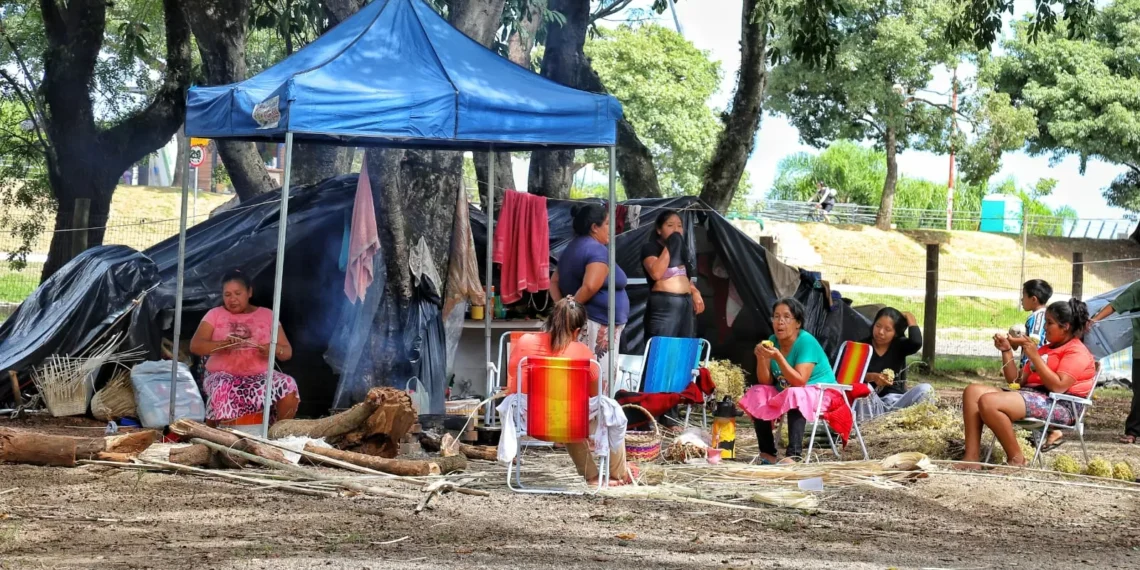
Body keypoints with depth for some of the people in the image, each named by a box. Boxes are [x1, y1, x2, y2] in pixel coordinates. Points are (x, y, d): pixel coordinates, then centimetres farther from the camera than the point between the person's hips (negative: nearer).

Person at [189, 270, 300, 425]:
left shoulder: (267, 315, 12)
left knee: (289, 386, -30)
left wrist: (275, 350, -16)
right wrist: (223, 344, -22)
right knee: (223, 390, -38)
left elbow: (287, 352, 9)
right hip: (223, 376, -2)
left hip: (260, 377, 2)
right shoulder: (215, 314, 9)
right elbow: (195, 345, -3)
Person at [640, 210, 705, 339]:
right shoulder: (650, 248, -3)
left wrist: (695, 293, 11)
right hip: (664, 306, -8)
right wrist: (669, 248, -15)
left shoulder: (680, 249, 20)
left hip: (686, 304, 8)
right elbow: (656, 273, -20)